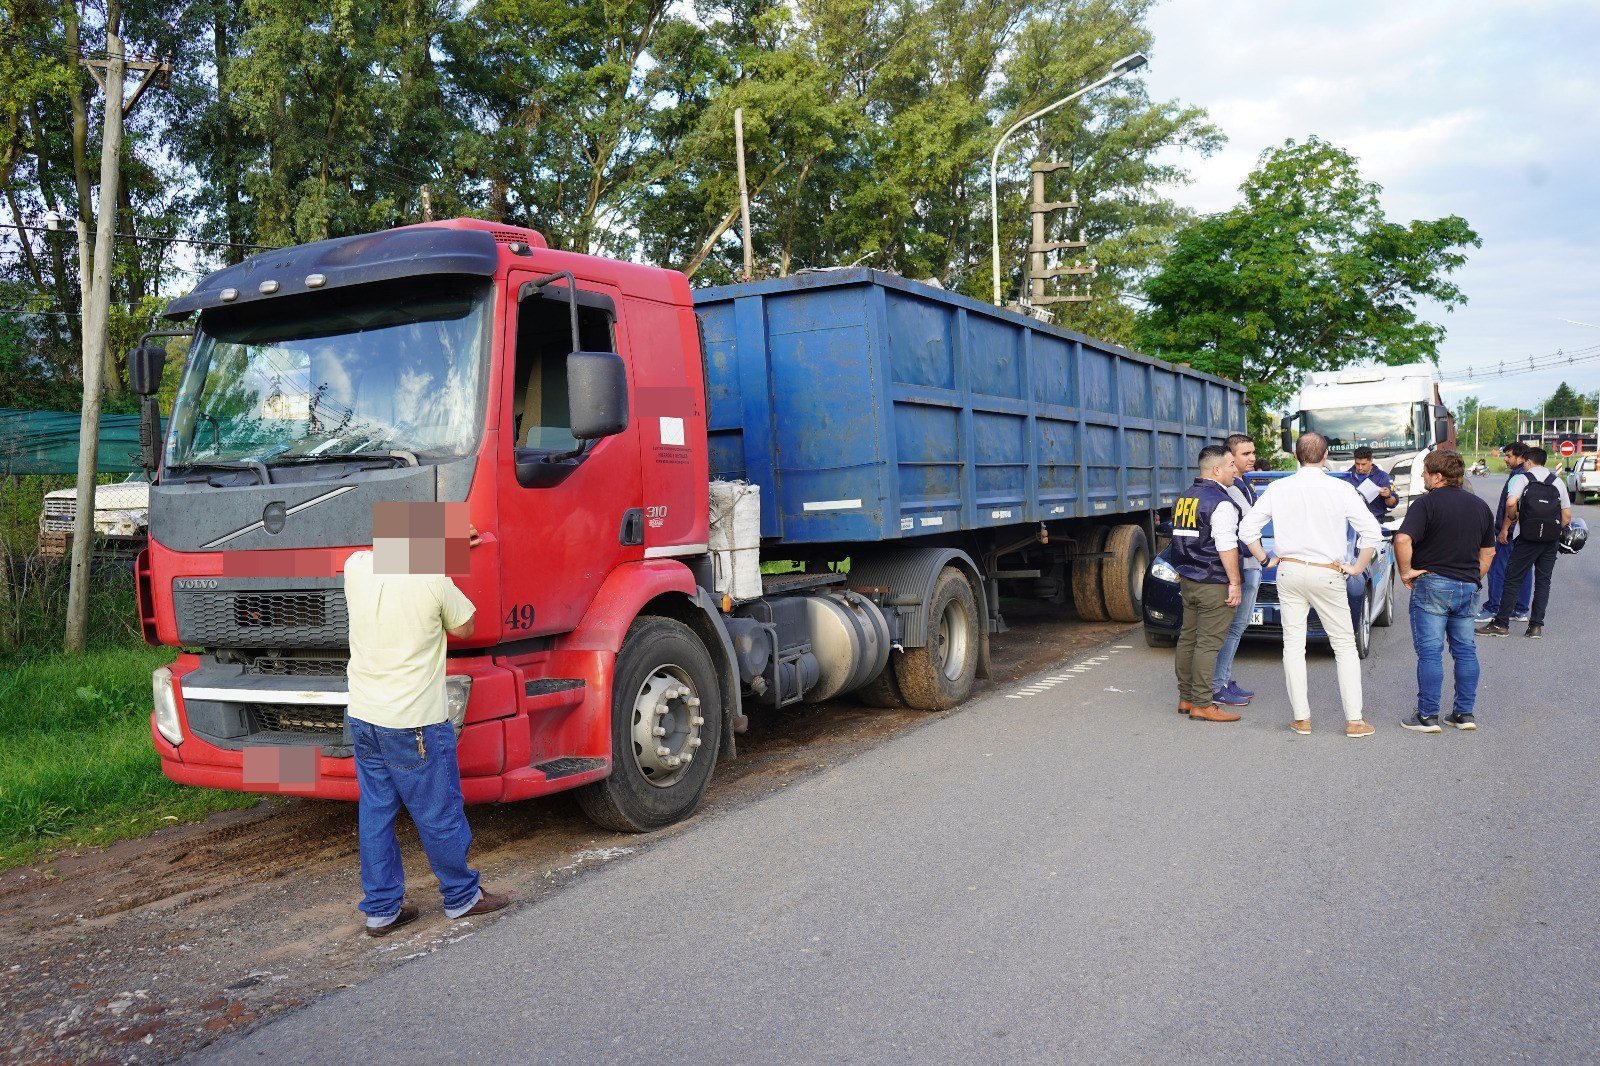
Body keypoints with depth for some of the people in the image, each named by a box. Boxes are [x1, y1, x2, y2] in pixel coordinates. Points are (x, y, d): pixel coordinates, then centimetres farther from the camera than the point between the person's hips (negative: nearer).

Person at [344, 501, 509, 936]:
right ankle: (461, 896, 25)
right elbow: (463, 628, 0)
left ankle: (380, 908, 23)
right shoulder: (434, 579, -15)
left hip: (363, 717, 6)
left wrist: (442, 550, 28)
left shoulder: (355, 567, -1)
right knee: (439, 814, 10)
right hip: (416, 721, -5)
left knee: (375, 813, 14)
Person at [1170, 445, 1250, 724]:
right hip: (1213, 583, -9)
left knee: (1188, 638, 13)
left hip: (1188, 580, 9)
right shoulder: (1221, 502, -14)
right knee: (1208, 643, -7)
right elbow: (1226, 546, -19)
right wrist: (1234, 583, -16)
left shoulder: (1185, 498, 14)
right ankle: (1201, 705, -5)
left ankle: (1185, 698, 19)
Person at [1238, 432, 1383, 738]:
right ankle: (1354, 720, 6)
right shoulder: (1341, 489, -6)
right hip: (1327, 575, -2)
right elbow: (1372, 532, -11)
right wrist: (1356, 568, 0)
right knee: (1345, 646, 8)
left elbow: (1246, 529, 2)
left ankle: (1301, 718, 10)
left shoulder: (1278, 488, 0)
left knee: (1293, 644, 8)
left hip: (1289, 572, 2)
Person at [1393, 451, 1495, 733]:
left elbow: (1402, 540, -25)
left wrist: (1406, 571, -12)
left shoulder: (1426, 503, -11)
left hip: (1432, 584, -6)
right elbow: (1488, 552, 18)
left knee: (1429, 652, -2)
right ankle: (1464, 713, 17)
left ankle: (1427, 716, 1)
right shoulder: (1480, 506, 11)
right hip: (1468, 587, 6)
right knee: (1465, 651, 13)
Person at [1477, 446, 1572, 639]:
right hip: (1551, 541, 4)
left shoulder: (1523, 478, -1)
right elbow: (1567, 517, 8)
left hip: (1526, 538, -4)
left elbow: (1511, 503, -19)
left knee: (1513, 580, 1)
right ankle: (1536, 625, 7)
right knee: (1543, 581, 9)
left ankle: (1501, 623, 2)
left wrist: (1506, 526, -6)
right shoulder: (1558, 482, 10)